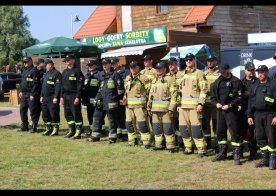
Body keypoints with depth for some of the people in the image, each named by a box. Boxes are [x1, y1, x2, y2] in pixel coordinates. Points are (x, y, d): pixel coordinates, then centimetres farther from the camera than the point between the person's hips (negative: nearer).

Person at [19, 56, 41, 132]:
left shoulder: (34, 71, -11)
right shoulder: (25, 71, 18)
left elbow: (35, 83, -17)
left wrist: (33, 94, -20)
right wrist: (21, 91, 17)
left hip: (31, 94, -9)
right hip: (24, 94, 9)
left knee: (33, 111, -4)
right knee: (22, 110, 11)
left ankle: (34, 127, 3)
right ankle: (24, 125, 21)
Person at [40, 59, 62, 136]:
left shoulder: (57, 74, -10)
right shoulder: (46, 74, 18)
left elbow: (58, 87, -16)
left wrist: (56, 97, -21)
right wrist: (42, 96, 17)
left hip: (53, 98, -9)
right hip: (45, 98, 9)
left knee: (54, 114, -4)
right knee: (45, 114, 12)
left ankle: (55, 130, 4)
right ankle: (48, 129, 22)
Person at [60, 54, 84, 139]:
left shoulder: (77, 71, -8)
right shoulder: (64, 72, 15)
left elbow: (80, 85, -12)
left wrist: (78, 97, -17)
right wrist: (62, 96, 13)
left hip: (74, 96, -8)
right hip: (66, 96, 8)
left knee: (76, 114, -4)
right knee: (67, 114, 10)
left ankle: (78, 132, 2)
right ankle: (71, 130, 19)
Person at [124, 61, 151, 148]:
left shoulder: (143, 78, -6)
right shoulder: (127, 79, 14)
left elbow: (149, 91, -5)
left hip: (139, 105, -6)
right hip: (129, 105, 6)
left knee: (142, 124, -10)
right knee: (129, 124, 10)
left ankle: (146, 142, -6)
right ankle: (132, 141, 23)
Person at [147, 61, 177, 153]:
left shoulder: (169, 80, -3)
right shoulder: (154, 81, 19)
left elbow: (173, 95, -9)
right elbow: (151, 94, 23)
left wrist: (171, 108, -15)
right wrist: (149, 106, 17)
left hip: (166, 108, -7)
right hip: (155, 108, 7)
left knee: (167, 128, -8)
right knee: (156, 127, 10)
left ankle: (171, 146, -2)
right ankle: (159, 144, 21)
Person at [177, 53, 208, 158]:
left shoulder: (199, 73, 0)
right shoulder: (181, 74, 18)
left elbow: (203, 90, -6)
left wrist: (201, 103, -15)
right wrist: (178, 103, 14)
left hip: (194, 105, -6)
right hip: (183, 105, 6)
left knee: (196, 128, -11)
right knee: (183, 127, 7)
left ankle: (201, 150, -6)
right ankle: (188, 148, 18)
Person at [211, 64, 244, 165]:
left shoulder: (236, 81, -4)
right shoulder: (217, 82, 13)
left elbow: (240, 97, -7)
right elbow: (213, 96, 18)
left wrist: (230, 105, -15)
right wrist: (216, 103, -1)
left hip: (232, 110, -6)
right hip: (220, 110, 6)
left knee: (235, 133, -5)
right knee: (220, 132, 11)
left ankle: (236, 155, 0)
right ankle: (222, 153, 23)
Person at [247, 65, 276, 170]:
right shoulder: (254, 86, 15)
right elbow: (250, 101, 18)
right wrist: (249, 115, 11)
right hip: (257, 114, 6)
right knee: (260, 137, 8)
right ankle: (265, 158, 18)